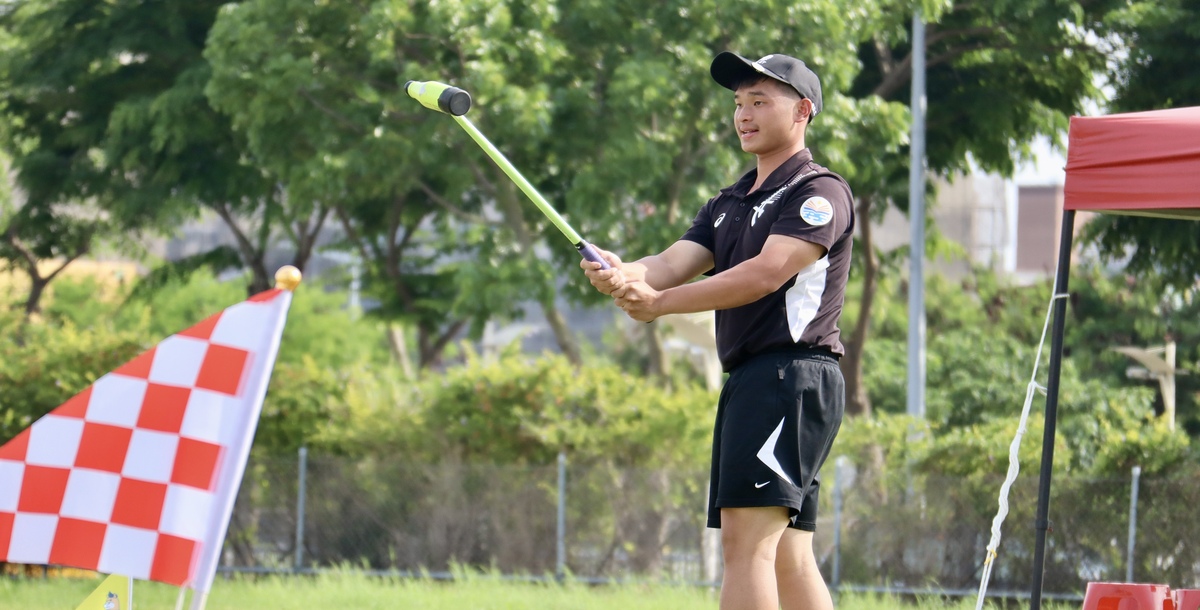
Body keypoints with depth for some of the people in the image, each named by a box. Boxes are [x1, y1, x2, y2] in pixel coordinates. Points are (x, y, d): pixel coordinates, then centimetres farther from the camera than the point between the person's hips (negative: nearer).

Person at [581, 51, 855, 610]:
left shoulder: (820, 193, -4)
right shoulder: (728, 204, 24)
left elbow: (766, 273, -16)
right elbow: (673, 264, 9)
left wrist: (659, 303, -16)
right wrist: (622, 274, -15)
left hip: (792, 373, -9)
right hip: (747, 378, 9)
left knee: (746, 538, -19)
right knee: (785, 558, 6)